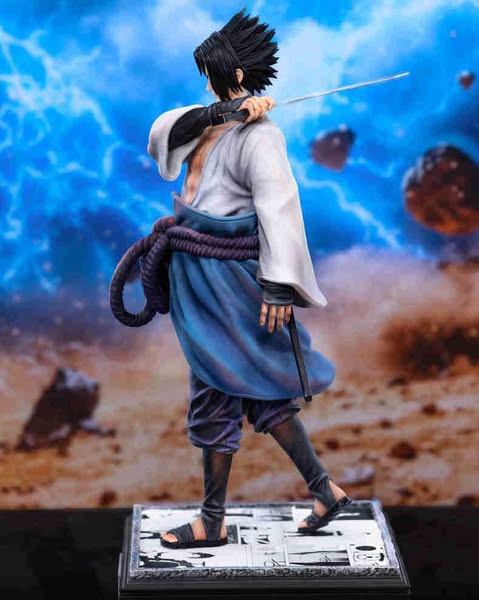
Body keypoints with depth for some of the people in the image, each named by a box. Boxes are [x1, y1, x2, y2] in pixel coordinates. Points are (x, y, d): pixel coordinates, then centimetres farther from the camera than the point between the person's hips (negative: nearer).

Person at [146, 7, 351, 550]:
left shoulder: (257, 134, -17)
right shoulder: (217, 121, 11)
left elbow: (279, 207, -24)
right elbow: (163, 132, 4)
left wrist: (277, 284, -30)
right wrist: (211, 114, -13)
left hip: (226, 278, -9)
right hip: (200, 275, 9)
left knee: (215, 393, 0)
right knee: (261, 391, 14)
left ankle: (212, 523, 14)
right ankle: (324, 490, 24)